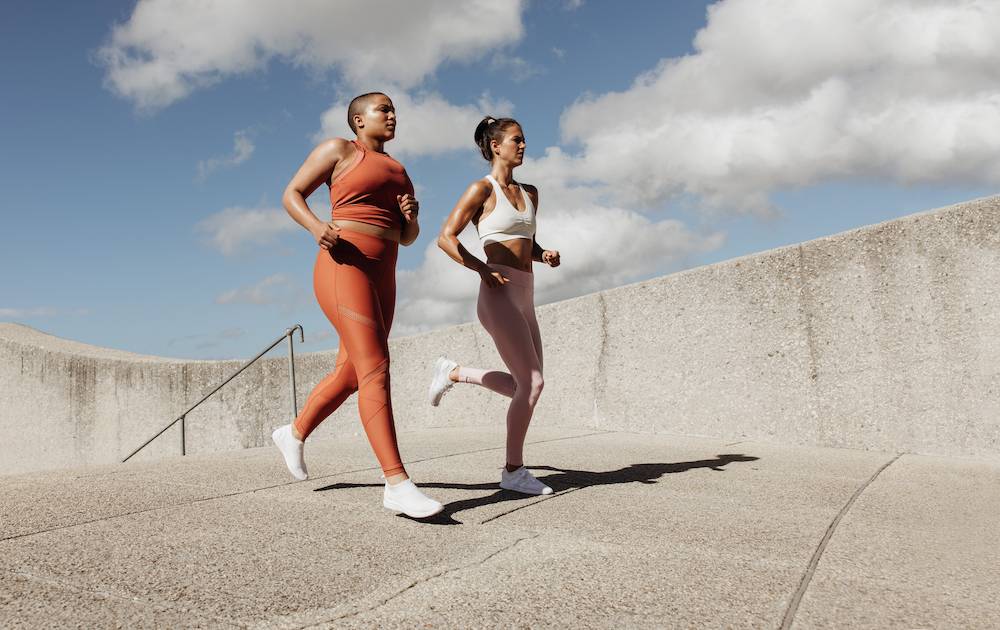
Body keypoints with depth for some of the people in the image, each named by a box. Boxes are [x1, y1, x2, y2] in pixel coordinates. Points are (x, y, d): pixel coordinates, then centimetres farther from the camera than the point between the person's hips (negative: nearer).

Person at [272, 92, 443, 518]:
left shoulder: (396, 171, 23)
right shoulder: (338, 149, 4)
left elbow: (406, 237, 24)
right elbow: (291, 195, 2)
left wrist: (411, 216, 0)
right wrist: (317, 226, -18)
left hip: (380, 279, 8)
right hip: (343, 270, -8)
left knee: (350, 375, 12)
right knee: (376, 369, -19)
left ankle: (293, 434, 36)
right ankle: (398, 484, -22)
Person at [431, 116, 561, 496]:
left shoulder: (529, 193, 19)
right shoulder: (481, 189, -3)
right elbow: (446, 238, -6)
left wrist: (545, 255, 6)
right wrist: (484, 270, -16)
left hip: (524, 299, 8)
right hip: (499, 296, -8)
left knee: (526, 386, 10)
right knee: (532, 383, -12)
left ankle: (453, 373, 28)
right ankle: (514, 471, 2)